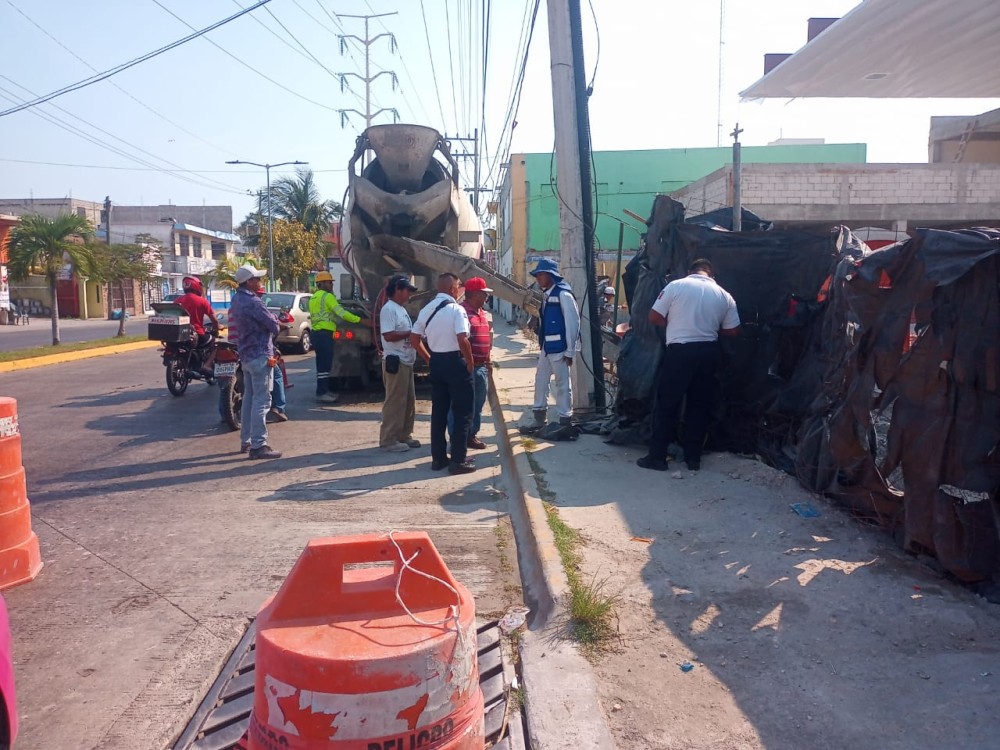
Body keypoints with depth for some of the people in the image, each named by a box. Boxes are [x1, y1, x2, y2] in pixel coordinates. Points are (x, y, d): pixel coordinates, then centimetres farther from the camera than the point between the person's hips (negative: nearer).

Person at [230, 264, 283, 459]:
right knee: (261, 400, -7)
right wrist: (276, 322, 8)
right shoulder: (253, 302, -19)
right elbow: (274, 326, -16)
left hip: (246, 354, 10)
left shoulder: (237, 299, 10)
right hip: (260, 355, -10)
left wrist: (272, 320, 3)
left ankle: (246, 441, 21)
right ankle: (258, 445, -7)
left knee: (249, 398, 15)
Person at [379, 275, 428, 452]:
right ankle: (388, 440, 0)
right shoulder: (388, 309, -12)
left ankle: (404, 436, 22)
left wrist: (428, 357, 15)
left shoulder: (402, 310, 18)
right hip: (395, 362, -10)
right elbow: (388, 335, -23)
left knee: (409, 401, 13)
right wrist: (410, 333, -14)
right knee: (395, 401, -6)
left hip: (407, 362, 10)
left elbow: (414, 338, 20)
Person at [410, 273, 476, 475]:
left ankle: (438, 458, 19)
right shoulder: (456, 309, -14)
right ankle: (458, 461, 2)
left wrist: (429, 357, 17)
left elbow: (414, 340, 9)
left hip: (436, 362, 7)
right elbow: (462, 340, -23)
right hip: (455, 362, -7)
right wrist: (470, 362, -10)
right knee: (463, 412, 1)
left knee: (439, 411, 14)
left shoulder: (426, 310, 8)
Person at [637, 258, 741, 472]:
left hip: (680, 351, -3)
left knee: (667, 404, 4)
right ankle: (693, 457, 18)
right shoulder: (724, 295, 7)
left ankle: (657, 456, 6)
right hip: (708, 352, 4)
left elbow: (654, 317, -2)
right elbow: (733, 331, 8)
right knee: (700, 405, 12)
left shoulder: (676, 286, -2)